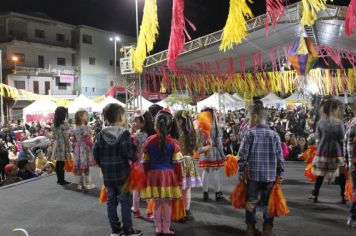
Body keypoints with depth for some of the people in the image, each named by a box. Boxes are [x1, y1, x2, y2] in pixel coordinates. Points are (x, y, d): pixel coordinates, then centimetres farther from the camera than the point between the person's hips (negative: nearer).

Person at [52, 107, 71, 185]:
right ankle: (62, 180, 6)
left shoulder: (54, 124, 8)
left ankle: (59, 179, 23)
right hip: (63, 146, -7)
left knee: (58, 163, 13)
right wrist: (69, 149, -11)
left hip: (56, 145, 7)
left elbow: (54, 137, 12)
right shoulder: (65, 124, -14)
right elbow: (66, 138, -15)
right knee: (62, 164, -1)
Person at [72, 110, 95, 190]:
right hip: (85, 149, -7)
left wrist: (74, 150, 19)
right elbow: (88, 141, -18)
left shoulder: (75, 129, 9)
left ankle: (80, 184, 17)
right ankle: (87, 184, 8)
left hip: (78, 149, 7)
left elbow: (74, 141, 12)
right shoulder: (85, 128, -15)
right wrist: (93, 147, -7)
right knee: (86, 167, 1)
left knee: (79, 167, 10)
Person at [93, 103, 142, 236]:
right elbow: (128, 152, -19)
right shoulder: (124, 133, -13)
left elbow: (95, 152, 1)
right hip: (122, 173, -4)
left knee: (111, 201, 13)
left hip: (107, 174, 4)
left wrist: (102, 164, 14)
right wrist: (135, 159, -1)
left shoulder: (101, 134, 1)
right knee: (125, 201, 6)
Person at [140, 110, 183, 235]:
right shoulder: (173, 142, -9)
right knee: (167, 204, 7)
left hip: (154, 174, 2)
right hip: (168, 175, -2)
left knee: (157, 203, 12)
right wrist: (180, 178, 4)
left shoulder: (149, 141, -2)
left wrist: (147, 175, 15)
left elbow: (146, 162, 4)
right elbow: (177, 163, -6)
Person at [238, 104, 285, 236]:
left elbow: (243, 155, -8)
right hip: (270, 176, 2)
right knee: (268, 204, 12)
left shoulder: (250, 133, -8)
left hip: (253, 175, -1)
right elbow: (280, 157, 0)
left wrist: (241, 172, 1)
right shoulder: (274, 134, -1)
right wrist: (280, 174, 9)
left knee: (251, 203, 12)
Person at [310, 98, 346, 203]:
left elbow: (317, 139, 2)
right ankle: (344, 196, 16)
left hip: (322, 151, 2)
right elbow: (342, 139, -8)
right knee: (342, 174, 12)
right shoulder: (339, 122, -10)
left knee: (320, 174, 12)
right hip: (336, 151, -2)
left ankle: (315, 195, 19)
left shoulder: (320, 122, -3)